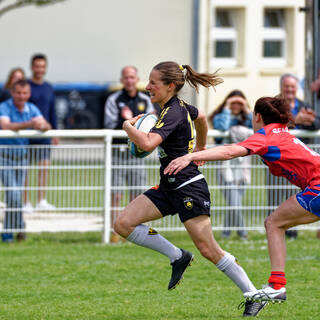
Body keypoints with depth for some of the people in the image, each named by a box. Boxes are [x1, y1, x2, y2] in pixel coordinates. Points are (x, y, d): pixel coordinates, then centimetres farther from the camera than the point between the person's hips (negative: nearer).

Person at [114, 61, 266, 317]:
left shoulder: (173, 114, -20)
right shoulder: (180, 106, 8)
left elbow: (147, 143, -35)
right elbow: (201, 118, 30)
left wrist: (128, 126, -16)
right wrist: (200, 148, 44)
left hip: (189, 188, -9)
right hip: (169, 188, 9)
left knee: (209, 250, -6)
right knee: (123, 224, -4)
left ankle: (254, 296, 6)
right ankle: (178, 257, 6)